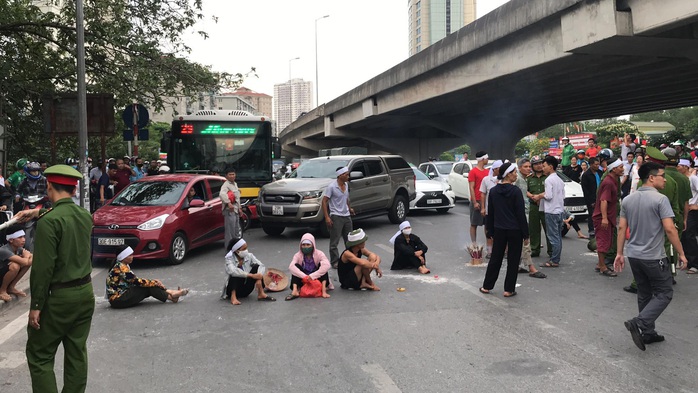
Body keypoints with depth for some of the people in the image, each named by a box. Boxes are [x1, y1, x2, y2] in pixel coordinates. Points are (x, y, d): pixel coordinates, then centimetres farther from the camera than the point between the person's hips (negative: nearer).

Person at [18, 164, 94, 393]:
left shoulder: (49, 221, -17)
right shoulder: (85, 216, 4)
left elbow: (43, 268, -19)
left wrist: (36, 305, -13)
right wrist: (39, 214, 31)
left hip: (59, 297, -7)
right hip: (85, 292, 7)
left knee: (39, 356, 5)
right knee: (77, 354, 13)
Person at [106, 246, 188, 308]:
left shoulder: (122, 266, 11)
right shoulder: (121, 268, -20)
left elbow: (135, 281, 13)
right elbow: (137, 282, -19)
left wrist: (153, 281, 2)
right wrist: (155, 283, -8)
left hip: (122, 295, 9)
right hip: (118, 300, -9)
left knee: (150, 286, -3)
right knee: (148, 288, -15)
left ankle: (169, 292, -6)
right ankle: (171, 296, -10)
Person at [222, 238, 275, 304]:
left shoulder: (249, 256, -6)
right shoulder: (229, 258, -17)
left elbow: (261, 266, -14)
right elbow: (232, 271, -37)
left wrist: (259, 279, -33)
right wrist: (252, 275, -39)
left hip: (246, 289, 4)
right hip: (233, 289, -4)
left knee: (256, 267, -13)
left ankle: (261, 294, -15)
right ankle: (233, 297, -31)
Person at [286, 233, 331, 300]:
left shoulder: (319, 254, -13)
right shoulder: (298, 255, -9)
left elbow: (327, 265, -32)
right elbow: (291, 267, -28)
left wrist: (312, 276, -39)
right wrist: (304, 277, -41)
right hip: (303, 281, 1)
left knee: (322, 266, -22)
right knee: (296, 266, -21)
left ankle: (324, 290, -32)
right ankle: (295, 291, -34)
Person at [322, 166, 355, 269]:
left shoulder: (346, 185, 8)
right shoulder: (331, 186, -14)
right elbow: (324, 201, -15)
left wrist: (349, 208, 15)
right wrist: (327, 217, -20)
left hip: (347, 215, 7)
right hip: (336, 217, -7)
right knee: (334, 241, -2)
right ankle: (335, 262, 4)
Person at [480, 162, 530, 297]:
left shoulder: (493, 191, 3)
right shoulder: (515, 191, -13)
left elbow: (490, 213, 9)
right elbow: (521, 214, -12)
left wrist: (491, 230, 17)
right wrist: (526, 234, -7)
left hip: (499, 230, 5)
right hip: (515, 230, -5)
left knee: (495, 258, 14)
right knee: (513, 260, 5)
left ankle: (486, 286, 19)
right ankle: (509, 290, 10)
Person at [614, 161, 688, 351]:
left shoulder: (628, 200, 5)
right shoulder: (660, 199, -15)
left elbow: (622, 228, 7)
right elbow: (670, 229, -18)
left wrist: (620, 253, 12)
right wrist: (681, 254, -9)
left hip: (633, 255, 7)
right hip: (654, 257, -7)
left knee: (644, 294, 16)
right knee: (664, 293, 6)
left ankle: (648, 333, 22)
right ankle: (639, 324, -9)